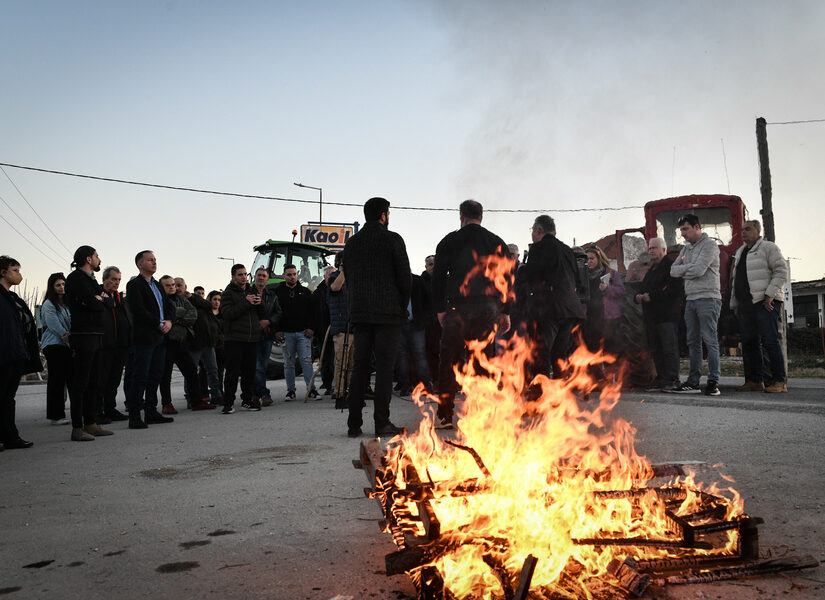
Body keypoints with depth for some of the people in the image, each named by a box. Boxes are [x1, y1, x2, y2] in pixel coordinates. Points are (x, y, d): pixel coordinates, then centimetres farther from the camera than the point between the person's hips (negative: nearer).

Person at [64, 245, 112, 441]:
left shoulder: (91, 279, 20)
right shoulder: (75, 278, -8)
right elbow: (92, 304, -17)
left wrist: (99, 299, -2)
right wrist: (101, 301, 2)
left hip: (96, 335, 9)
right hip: (83, 335, -9)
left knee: (93, 382, 11)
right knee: (80, 382, -7)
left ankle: (91, 424, 17)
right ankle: (77, 428, -4)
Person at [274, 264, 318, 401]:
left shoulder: (305, 291, 11)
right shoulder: (278, 292, 8)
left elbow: (312, 311, 9)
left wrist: (311, 328, -2)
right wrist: (277, 330, -3)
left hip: (303, 333, 0)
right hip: (286, 333, 0)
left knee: (306, 361, -4)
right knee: (288, 363, 4)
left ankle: (311, 389, -1)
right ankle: (290, 391, 12)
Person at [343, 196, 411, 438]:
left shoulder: (351, 243, 12)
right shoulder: (392, 239, -3)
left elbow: (348, 279, 12)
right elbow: (404, 276, -5)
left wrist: (354, 309, 16)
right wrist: (402, 307, 7)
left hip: (360, 312, 5)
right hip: (388, 312, -5)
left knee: (360, 366, 8)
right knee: (385, 366, -2)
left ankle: (354, 424, 8)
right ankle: (382, 423, -2)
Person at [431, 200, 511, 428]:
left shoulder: (449, 241, 5)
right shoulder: (496, 242, 10)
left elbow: (438, 276, 3)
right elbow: (507, 278, 10)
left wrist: (440, 308, 9)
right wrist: (505, 311, 14)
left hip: (458, 307, -2)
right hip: (488, 308, 2)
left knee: (449, 362, 3)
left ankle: (445, 416, 2)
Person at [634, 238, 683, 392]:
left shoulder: (670, 266, -7)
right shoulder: (652, 269, 22)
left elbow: (675, 290, -18)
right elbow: (643, 288, 28)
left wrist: (652, 296, -18)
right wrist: (638, 296, 4)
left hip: (667, 315, -9)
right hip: (651, 315, 9)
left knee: (669, 349, -7)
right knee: (655, 350, 9)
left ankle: (672, 380, -4)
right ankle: (661, 380, 15)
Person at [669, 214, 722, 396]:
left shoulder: (709, 245, -5)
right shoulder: (686, 248, 20)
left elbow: (699, 270, -17)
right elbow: (673, 270, 13)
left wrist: (682, 272, 1)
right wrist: (689, 268, -4)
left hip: (707, 299, -8)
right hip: (690, 299, 8)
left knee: (710, 341, -7)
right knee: (693, 342, 7)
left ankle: (713, 382, -5)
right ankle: (693, 382, 11)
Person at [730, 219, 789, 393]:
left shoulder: (768, 248, 1)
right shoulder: (740, 253, 23)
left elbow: (781, 272, -9)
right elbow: (736, 281, 25)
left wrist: (769, 295, -17)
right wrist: (735, 304, 19)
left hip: (765, 304, -7)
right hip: (746, 305, 8)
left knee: (770, 341, -10)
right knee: (749, 344, 4)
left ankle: (780, 382, -7)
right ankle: (754, 381, 8)